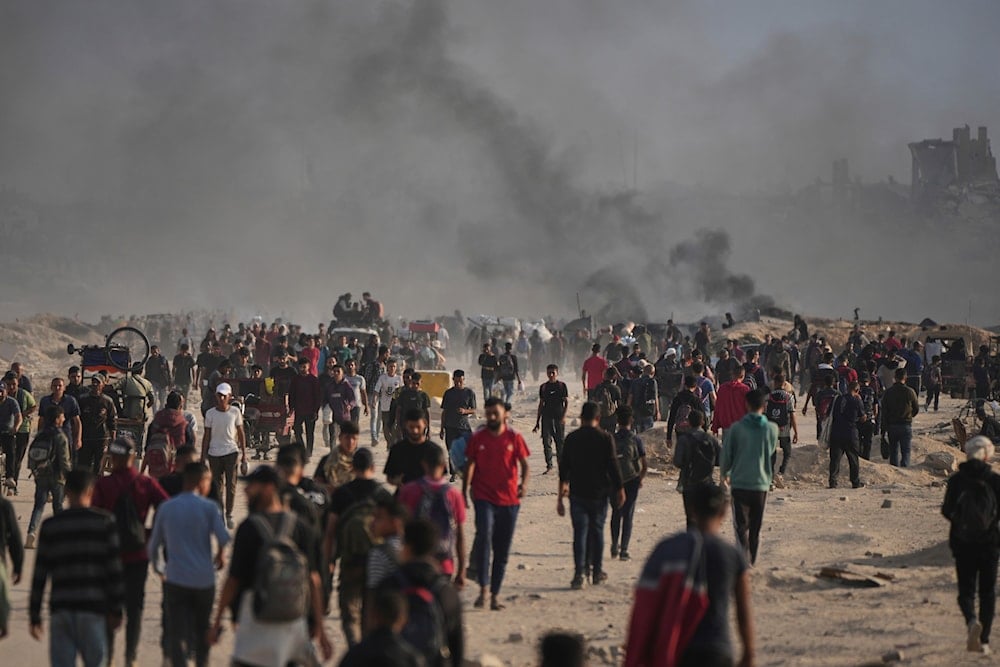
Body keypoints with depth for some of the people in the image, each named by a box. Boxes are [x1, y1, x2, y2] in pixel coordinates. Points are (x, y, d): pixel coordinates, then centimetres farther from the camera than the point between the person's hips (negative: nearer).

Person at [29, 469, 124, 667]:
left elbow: (39, 576, 6)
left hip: (60, 608, 2)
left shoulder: (50, 526, 6)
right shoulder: (104, 522, 0)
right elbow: (114, 570, -2)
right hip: (92, 607, -2)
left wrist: (35, 616, 11)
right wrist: (116, 609, 5)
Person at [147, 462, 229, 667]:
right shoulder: (209, 507, -4)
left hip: (175, 580, 0)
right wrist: (221, 556, 7)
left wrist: (157, 567, 28)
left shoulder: (166, 508, 4)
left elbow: (153, 546, 9)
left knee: (177, 635, -2)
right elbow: (224, 538, -15)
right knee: (203, 631, 20)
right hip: (204, 579, 0)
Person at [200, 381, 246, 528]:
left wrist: (244, 453, 7)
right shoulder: (210, 414, 2)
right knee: (216, 484, 4)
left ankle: (229, 515, 0)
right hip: (214, 453, 1)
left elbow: (241, 433, 8)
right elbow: (206, 436, 6)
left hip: (231, 451, -1)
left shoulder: (235, 412, 1)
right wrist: (203, 456, 6)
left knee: (231, 484, -7)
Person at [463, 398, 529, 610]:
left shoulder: (514, 438, 3)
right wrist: (464, 491, -3)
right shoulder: (477, 438, 4)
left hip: (509, 500, 1)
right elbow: (470, 466, 6)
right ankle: (483, 588, -22)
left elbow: (524, 464, 1)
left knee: (502, 549, 7)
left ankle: (495, 594, 17)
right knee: (484, 535, -25)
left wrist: (524, 483, -18)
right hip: (484, 498, -1)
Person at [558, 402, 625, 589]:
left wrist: (561, 495, 10)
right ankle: (597, 572, 20)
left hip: (578, 494, 1)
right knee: (597, 531, 13)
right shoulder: (605, 438, -6)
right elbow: (613, 466, -6)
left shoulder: (571, 439, 0)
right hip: (599, 493, 0)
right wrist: (619, 489, 5)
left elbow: (563, 468, 3)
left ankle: (579, 574, -10)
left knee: (579, 533, 0)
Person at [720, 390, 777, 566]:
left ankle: (745, 557, -23)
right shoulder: (772, 429, -2)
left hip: (739, 483, -2)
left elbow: (726, 454, 0)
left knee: (741, 525, -3)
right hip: (762, 484, 2)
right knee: (756, 528, 15)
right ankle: (752, 560, 25)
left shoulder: (736, 428, -8)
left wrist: (723, 473, 19)